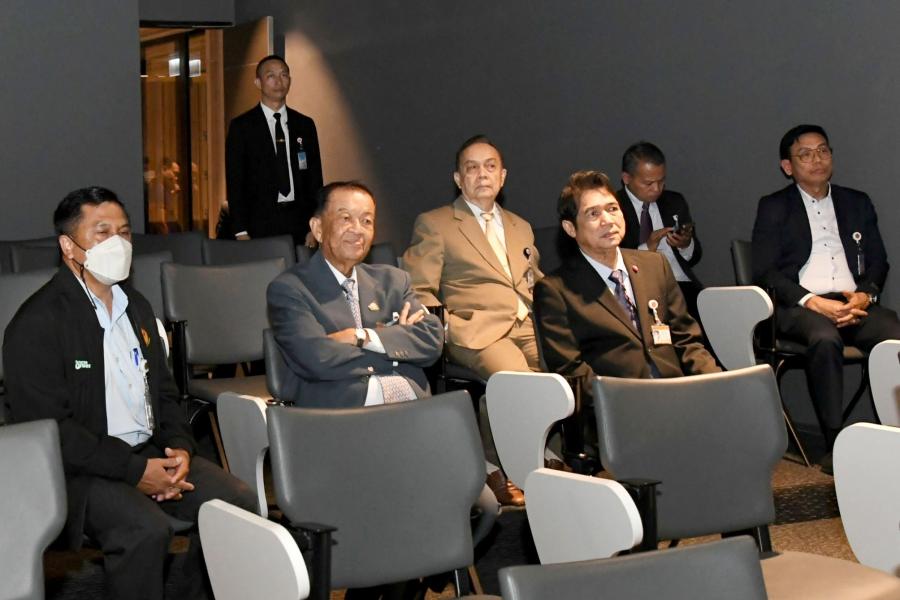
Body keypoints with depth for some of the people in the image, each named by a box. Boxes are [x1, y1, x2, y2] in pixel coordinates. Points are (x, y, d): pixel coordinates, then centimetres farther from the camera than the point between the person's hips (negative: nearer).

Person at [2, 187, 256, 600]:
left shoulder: (136, 306, 15)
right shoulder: (37, 323, -10)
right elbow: (49, 427, -16)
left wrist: (179, 447, 0)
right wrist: (136, 470, -19)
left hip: (153, 453, 7)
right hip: (80, 469, -7)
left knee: (239, 503, -12)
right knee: (145, 529, -33)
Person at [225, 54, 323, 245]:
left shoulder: (305, 125, 12)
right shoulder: (241, 126, 3)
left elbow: (315, 179, 12)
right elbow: (234, 181, 0)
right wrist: (241, 232, -7)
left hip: (300, 222, 3)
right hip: (260, 224, -2)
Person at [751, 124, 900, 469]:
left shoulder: (857, 204, 24)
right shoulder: (773, 208, 13)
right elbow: (765, 272, 2)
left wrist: (865, 295, -3)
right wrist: (813, 302, -12)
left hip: (853, 302, 3)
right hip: (800, 307, -3)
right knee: (825, 339, -38)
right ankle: (835, 442, -35)